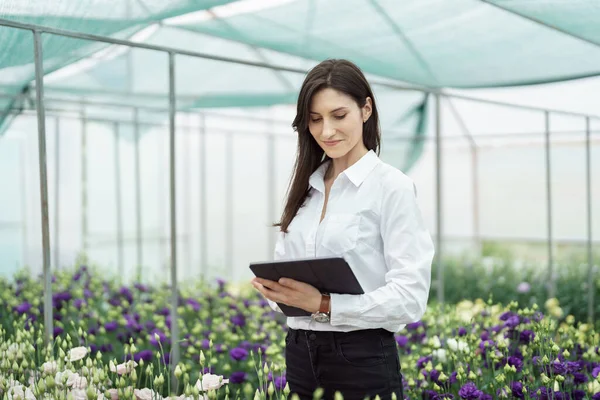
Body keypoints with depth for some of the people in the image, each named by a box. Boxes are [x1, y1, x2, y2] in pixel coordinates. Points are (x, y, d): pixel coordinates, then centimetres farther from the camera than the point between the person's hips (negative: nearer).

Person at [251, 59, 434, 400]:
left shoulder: (391, 186, -8)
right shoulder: (306, 186, 9)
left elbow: (410, 297, -14)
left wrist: (325, 304, -24)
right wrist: (274, 288, -8)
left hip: (363, 361, -5)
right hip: (300, 357, 6)